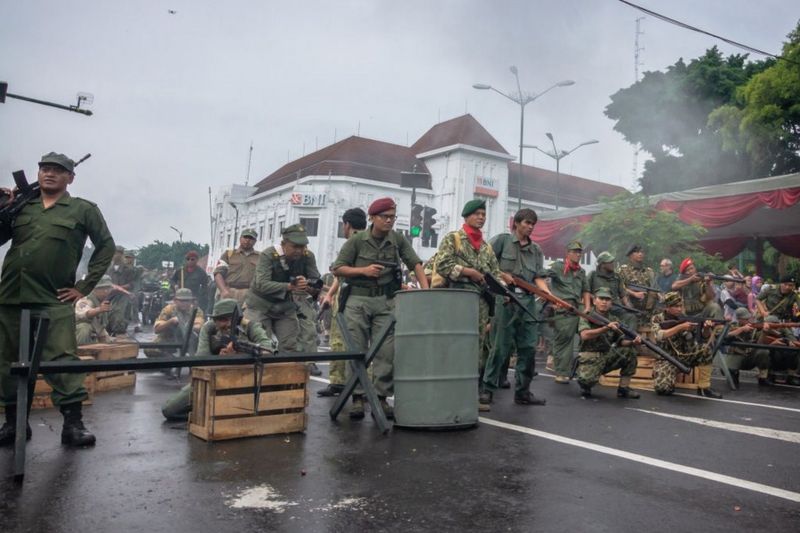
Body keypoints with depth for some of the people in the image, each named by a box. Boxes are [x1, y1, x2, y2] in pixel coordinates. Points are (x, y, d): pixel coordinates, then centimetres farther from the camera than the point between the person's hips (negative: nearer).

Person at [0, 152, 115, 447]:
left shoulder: (83, 210, 6)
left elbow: (106, 246, 5)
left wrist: (85, 286, 0)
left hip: (54, 301, -4)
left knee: (62, 362, -8)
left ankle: (73, 423, -2)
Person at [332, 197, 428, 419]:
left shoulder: (398, 239, 3)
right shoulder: (357, 240, -3)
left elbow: (415, 263, 0)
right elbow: (337, 269, -1)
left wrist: (426, 288, -14)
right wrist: (363, 270, -13)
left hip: (386, 301, 2)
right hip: (358, 301, -2)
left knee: (386, 352, 0)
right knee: (357, 351, -1)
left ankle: (381, 398, 8)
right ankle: (357, 398, 7)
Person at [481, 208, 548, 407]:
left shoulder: (536, 250, 16)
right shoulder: (502, 240, 4)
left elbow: (538, 278, 6)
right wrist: (501, 275, -11)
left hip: (528, 301, 5)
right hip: (505, 299, -5)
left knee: (528, 348, 4)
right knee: (501, 346, -3)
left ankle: (522, 392, 14)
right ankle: (487, 389, 7)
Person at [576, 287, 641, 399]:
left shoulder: (615, 319, 7)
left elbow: (620, 341, 5)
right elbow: (584, 335, -25)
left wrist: (633, 342, -17)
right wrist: (606, 328, -35)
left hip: (607, 356, 5)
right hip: (589, 357, -5)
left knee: (629, 354, -15)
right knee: (588, 379, -33)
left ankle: (623, 388, -2)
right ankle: (586, 386, 6)